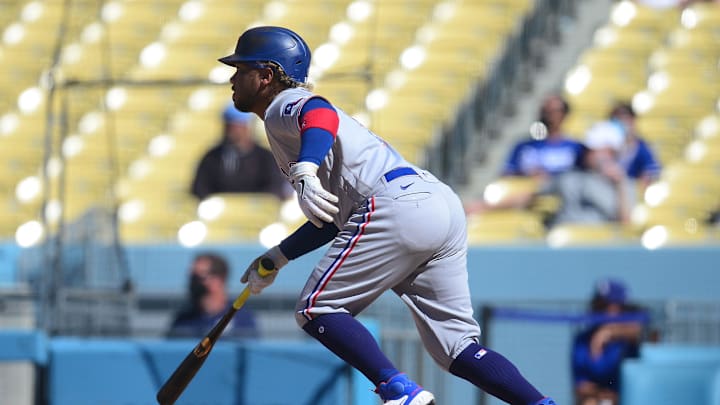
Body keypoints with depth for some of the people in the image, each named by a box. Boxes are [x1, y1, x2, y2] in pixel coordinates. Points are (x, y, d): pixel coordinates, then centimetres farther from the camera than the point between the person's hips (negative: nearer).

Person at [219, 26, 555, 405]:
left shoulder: (284, 107, 6)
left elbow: (320, 113, -22)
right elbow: (333, 217, 38)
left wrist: (304, 172, -38)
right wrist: (277, 258, 40)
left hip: (396, 206, -9)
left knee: (316, 310, -2)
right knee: (456, 347, 6)